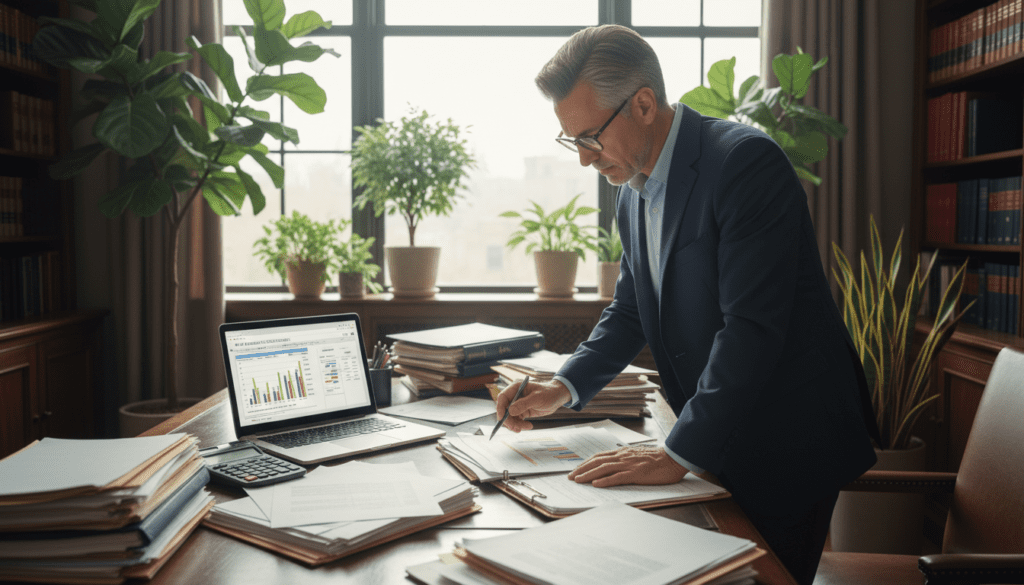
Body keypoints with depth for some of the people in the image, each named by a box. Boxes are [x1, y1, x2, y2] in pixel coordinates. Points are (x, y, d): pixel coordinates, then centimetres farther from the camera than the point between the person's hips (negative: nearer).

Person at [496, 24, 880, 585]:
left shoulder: (746, 160, -21)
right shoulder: (633, 194, 6)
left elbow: (751, 326, -27)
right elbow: (629, 311, 15)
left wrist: (678, 453, -25)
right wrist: (564, 387, -1)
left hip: (786, 441, -7)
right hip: (714, 444, 8)